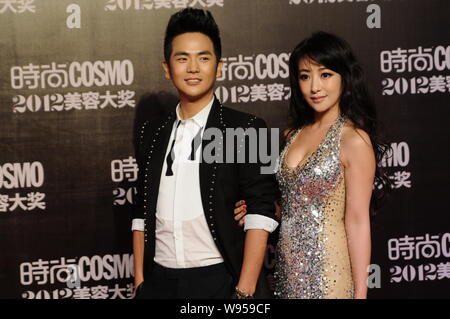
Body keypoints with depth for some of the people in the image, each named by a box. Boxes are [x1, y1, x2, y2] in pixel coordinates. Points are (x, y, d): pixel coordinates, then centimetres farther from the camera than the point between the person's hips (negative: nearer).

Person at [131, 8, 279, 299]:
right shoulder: (151, 133, 9)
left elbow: (259, 215, -10)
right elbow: (142, 213, 12)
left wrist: (245, 290, -16)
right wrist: (139, 282, 6)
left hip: (222, 281, -4)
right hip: (160, 281, 4)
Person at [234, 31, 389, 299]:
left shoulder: (353, 139, -12)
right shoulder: (293, 135, 8)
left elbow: (357, 221, -13)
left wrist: (360, 292, -12)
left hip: (328, 270, -6)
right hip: (287, 267, 6)